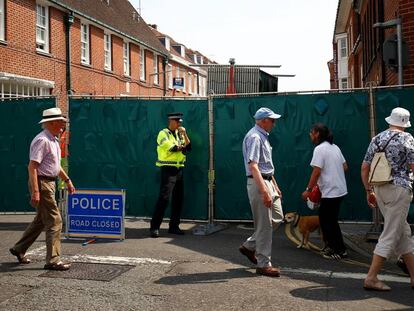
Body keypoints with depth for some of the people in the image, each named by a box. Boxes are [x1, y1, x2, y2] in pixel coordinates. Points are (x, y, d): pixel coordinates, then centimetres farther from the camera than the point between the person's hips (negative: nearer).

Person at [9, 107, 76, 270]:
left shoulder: (53, 140, 14)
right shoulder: (42, 140, -17)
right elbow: (32, 166, -23)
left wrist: (67, 180, 24)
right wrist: (35, 191, -27)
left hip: (50, 183, 10)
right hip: (41, 183, -10)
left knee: (40, 220, 19)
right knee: (54, 221, -7)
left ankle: (19, 249, 32)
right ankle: (53, 260, -1)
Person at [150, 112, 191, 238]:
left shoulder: (179, 134, 16)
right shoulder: (163, 133, -4)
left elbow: (188, 147, 5)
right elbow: (171, 148, -18)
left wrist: (184, 134, -5)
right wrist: (181, 146, 0)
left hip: (179, 170, 7)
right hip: (168, 170, -7)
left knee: (178, 199, 8)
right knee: (164, 198, -13)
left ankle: (174, 226, 17)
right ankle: (154, 227, -9)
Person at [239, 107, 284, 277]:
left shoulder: (263, 136, 17)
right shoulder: (254, 137, -15)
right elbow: (253, 166, -25)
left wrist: (275, 186, 23)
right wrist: (264, 191, -31)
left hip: (268, 182, 10)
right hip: (258, 183, -10)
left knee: (277, 217, 14)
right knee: (264, 224, -3)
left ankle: (249, 246, 23)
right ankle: (263, 264, 8)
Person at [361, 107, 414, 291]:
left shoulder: (377, 139, 10)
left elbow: (364, 168, 10)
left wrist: (369, 191, 17)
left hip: (379, 189, 7)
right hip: (399, 188, -7)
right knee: (390, 234, -2)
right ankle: (371, 278, -2)